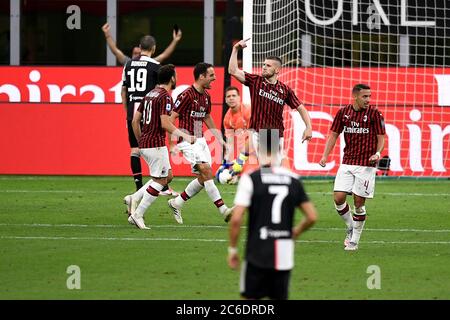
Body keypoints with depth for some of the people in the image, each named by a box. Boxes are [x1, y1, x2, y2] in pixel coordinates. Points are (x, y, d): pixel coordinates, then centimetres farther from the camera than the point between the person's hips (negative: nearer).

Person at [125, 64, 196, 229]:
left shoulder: (150, 94, 14)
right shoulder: (165, 97, -13)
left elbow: (135, 120, 15)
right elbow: (165, 124, -21)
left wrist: (140, 141, 23)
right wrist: (184, 136, -15)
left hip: (144, 144, 9)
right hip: (156, 144, -9)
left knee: (167, 176, 17)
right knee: (160, 180, -2)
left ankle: (135, 197, 7)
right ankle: (138, 215, -5)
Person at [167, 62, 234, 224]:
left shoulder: (206, 96, 11)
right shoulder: (186, 95, -15)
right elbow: (171, 119, -13)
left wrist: (220, 139, 21)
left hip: (200, 140, 9)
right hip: (188, 141, -9)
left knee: (203, 178, 5)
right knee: (206, 171, -19)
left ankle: (176, 203, 21)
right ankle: (223, 210, -23)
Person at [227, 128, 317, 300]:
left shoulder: (250, 179, -8)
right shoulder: (293, 179, 3)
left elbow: (236, 219, -12)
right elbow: (312, 217, 6)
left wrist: (232, 249, 0)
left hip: (257, 255, -3)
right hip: (284, 258, 3)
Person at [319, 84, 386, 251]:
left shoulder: (374, 113, -4)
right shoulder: (343, 112, 4)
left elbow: (381, 137, 1)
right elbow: (334, 134, 11)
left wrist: (377, 153, -18)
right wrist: (325, 155, 1)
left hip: (366, 165, -3)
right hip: (347, 162, 3)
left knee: (359, 202, -2)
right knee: (339, 198, -7)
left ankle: (354, 240, 11)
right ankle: (350, 228, 19)